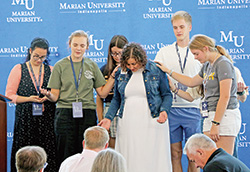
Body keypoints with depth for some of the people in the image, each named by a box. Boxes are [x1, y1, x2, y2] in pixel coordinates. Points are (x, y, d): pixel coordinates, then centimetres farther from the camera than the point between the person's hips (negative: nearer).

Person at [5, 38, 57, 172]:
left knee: (49, 153, -6)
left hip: (46, 117, 2)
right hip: (25, 118, -1)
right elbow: (9, 94, 3)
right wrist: (28, 99, -11)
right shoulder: (18, 69, 7)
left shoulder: (51, 70, 13)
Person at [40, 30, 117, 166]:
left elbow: (102, 93, 9)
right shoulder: (60, 66, 6)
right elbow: (55, 96, 2)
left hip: (87, 115, 1)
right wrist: (48, 95, -19)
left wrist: (113, 76, 0)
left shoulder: (92, 66, 11)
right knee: (65, 154, -5)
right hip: (65, 114, -1)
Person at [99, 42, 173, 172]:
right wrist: (108, 118, 4)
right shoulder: (121, 74, 8)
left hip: (151, 124, -3)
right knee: (129, 161, 1)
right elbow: (116, 99, 16)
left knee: (153, 160, -4)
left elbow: (167, 95, 4)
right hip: (127, 126, 3)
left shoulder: (156, 70, -1)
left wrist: (164, 111, -15)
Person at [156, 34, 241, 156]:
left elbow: (225, 97, -17)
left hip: (224, 116, -9)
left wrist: (215, 124, -19)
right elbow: (191, 82, 34)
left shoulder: (223, 64, -11)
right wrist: (168, 71, 33)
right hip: (211, 116, 9)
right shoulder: (207, 65, 17)